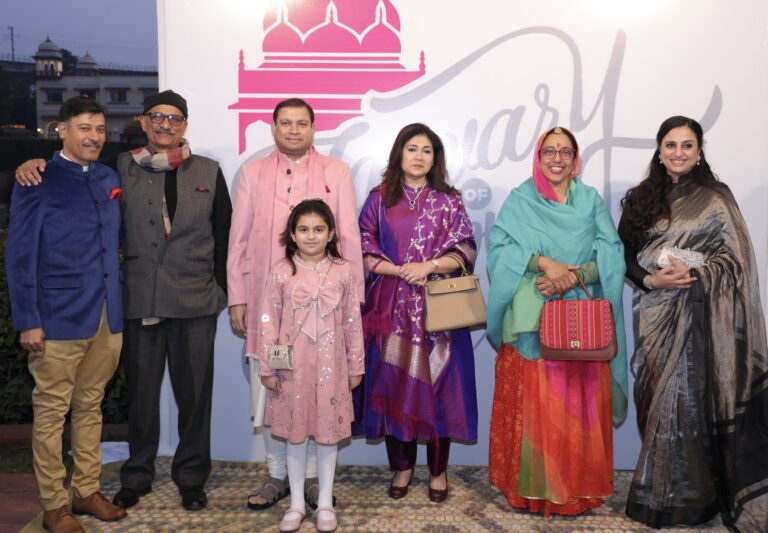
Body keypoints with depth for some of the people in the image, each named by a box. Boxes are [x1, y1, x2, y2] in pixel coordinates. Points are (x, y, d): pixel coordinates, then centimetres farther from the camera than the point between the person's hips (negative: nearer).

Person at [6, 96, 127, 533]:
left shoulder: (110, 179, 10)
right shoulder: (38, 180, -6)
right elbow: (20, 255, -7)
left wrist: (118, 297, 11)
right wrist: (28, 320, -11)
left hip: (108, 317, 5)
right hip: (60, 318, -5)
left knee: (91, 406, 14)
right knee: (52, 411, 5)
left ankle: (87, 491, 27)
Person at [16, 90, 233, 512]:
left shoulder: (208, 172, 5)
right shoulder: (122, 168, 4)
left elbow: (224, 236, 6)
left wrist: (225, 291, 4)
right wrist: (33, 163, -13)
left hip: (195, 302, 0)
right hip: (140, 300, 0)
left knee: (194, 392, 8)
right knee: (141, 391, 11)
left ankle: (191, 476, 25)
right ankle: (137, 475, 28)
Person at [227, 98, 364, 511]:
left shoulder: (336, 172, 6)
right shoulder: (252, 173, 9)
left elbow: (349, 238, 4)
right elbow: (238, 240, 8)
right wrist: (237, 298, 4)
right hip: (266, 299, 1)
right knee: (269, 390, 6)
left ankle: (313, 474, 18)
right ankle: (277, 474, 20)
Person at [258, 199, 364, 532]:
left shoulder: (343, 273, -1)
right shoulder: (281, 273, -3)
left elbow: (353, 323, 2)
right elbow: (269, 323, -2)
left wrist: (356, 366, 4)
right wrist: (267, 368, -3)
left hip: (330, 367, 0)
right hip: (293, 367, 0)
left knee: (328, 432, 9)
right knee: (295, 433, 10)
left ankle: (325, 503, 24)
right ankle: (296, 504, 24)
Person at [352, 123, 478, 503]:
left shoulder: (449, 201, 7)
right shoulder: (379, 198, 8)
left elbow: (464, 251, 1)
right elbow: (364, 251, 3)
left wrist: (429, 266, -15)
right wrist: (398, 271, -11)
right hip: (391, 306, 1)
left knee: (436, 383, 1)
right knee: (392, 383, 2)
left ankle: (438, 469, 15)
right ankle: (401, 466, 18)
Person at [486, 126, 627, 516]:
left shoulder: (591, 200, 11)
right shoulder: (519, 199, 7)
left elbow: (612, 257, 2)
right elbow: (500, 249, -6)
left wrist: (573, 276, -15)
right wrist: (544, 263, -19)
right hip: (532, 319, -1)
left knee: (580, 407, 4)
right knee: (531, 405, 0)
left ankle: (578, 488, 17)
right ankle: (531, 487, 13)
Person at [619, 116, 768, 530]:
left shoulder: (716, 197, 3)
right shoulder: (641, 198, 10)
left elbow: (734, 257, -2)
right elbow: (626, 255, 7)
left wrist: (694, 274, -17)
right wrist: (651, 280, -11)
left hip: (701, 314, -2)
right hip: (656, 313, 3)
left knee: (691, 398, -4)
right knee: (657, 399, 5)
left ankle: (690, 496, 9)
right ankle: (659, 491, 17)